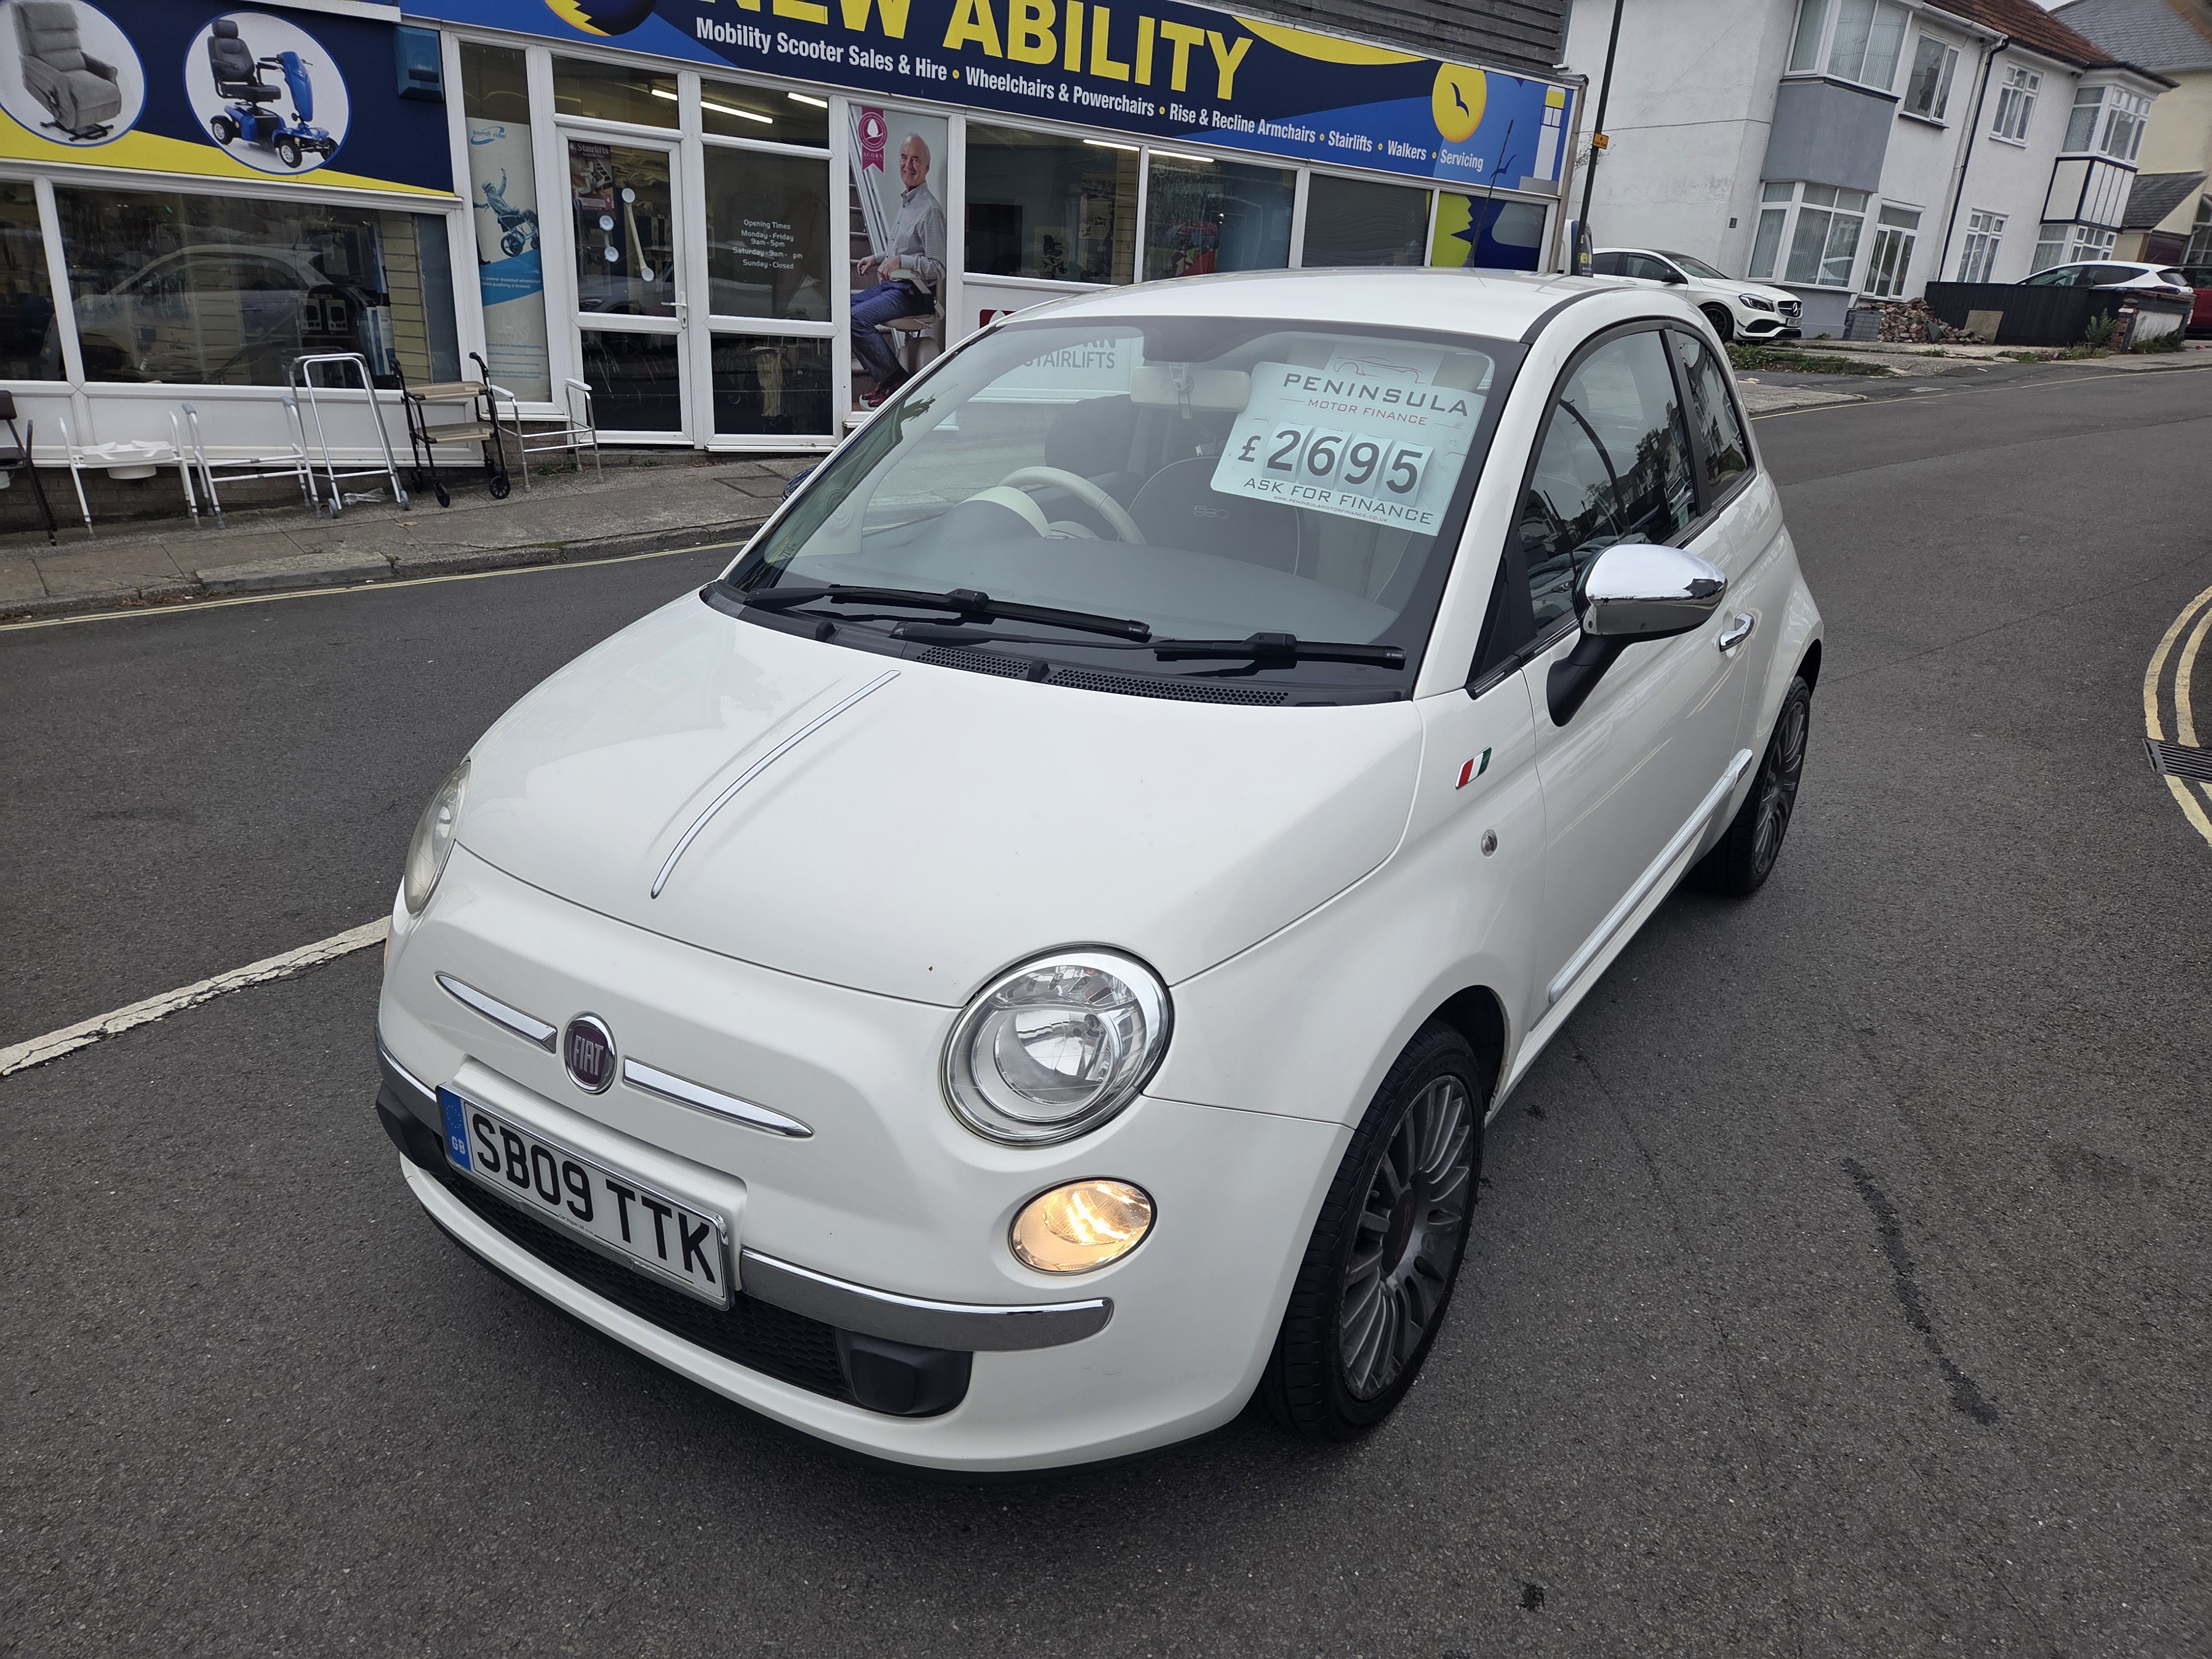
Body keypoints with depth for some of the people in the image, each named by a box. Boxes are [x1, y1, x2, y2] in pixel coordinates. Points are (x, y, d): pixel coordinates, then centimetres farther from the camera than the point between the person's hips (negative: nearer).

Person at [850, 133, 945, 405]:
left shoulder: (931, 210, -12)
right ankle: (885, 378, -2)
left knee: (857, 317, -25)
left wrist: (901, 262, -26)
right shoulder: (905, 202, 18)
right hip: (891, 286, 10)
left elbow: (938, 269, -17)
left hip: (914, 293, -10)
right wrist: (878, 259, 18)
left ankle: (896, 381, -13)